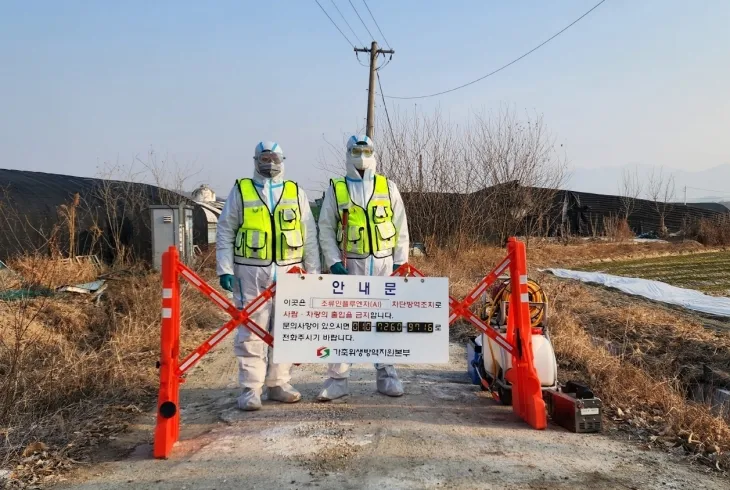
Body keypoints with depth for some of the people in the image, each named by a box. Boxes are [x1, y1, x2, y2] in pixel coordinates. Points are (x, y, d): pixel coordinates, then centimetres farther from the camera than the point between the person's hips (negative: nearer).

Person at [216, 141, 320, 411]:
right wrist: (225, 269, -4)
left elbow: (310, 235, 11)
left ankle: (278, 383, 20)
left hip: (289, 271, 2)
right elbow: (225, 232, 5)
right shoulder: (240, 190, 7)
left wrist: (313, 271, 6)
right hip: (250, 272, -2)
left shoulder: (296, 192, 11)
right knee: (251, 330, -1)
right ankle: (251, 388, 7)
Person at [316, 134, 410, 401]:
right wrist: (334, 262, -8)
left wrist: (400, 261, 1)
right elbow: (326, 229, 2)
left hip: (383, 263, 1)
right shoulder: (335, 189, 5)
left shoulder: (388, 187, 8)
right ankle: (337, 379, 10)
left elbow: (401, 227, 8)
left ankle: (386, 376, 20)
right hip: (350, 264, -1)